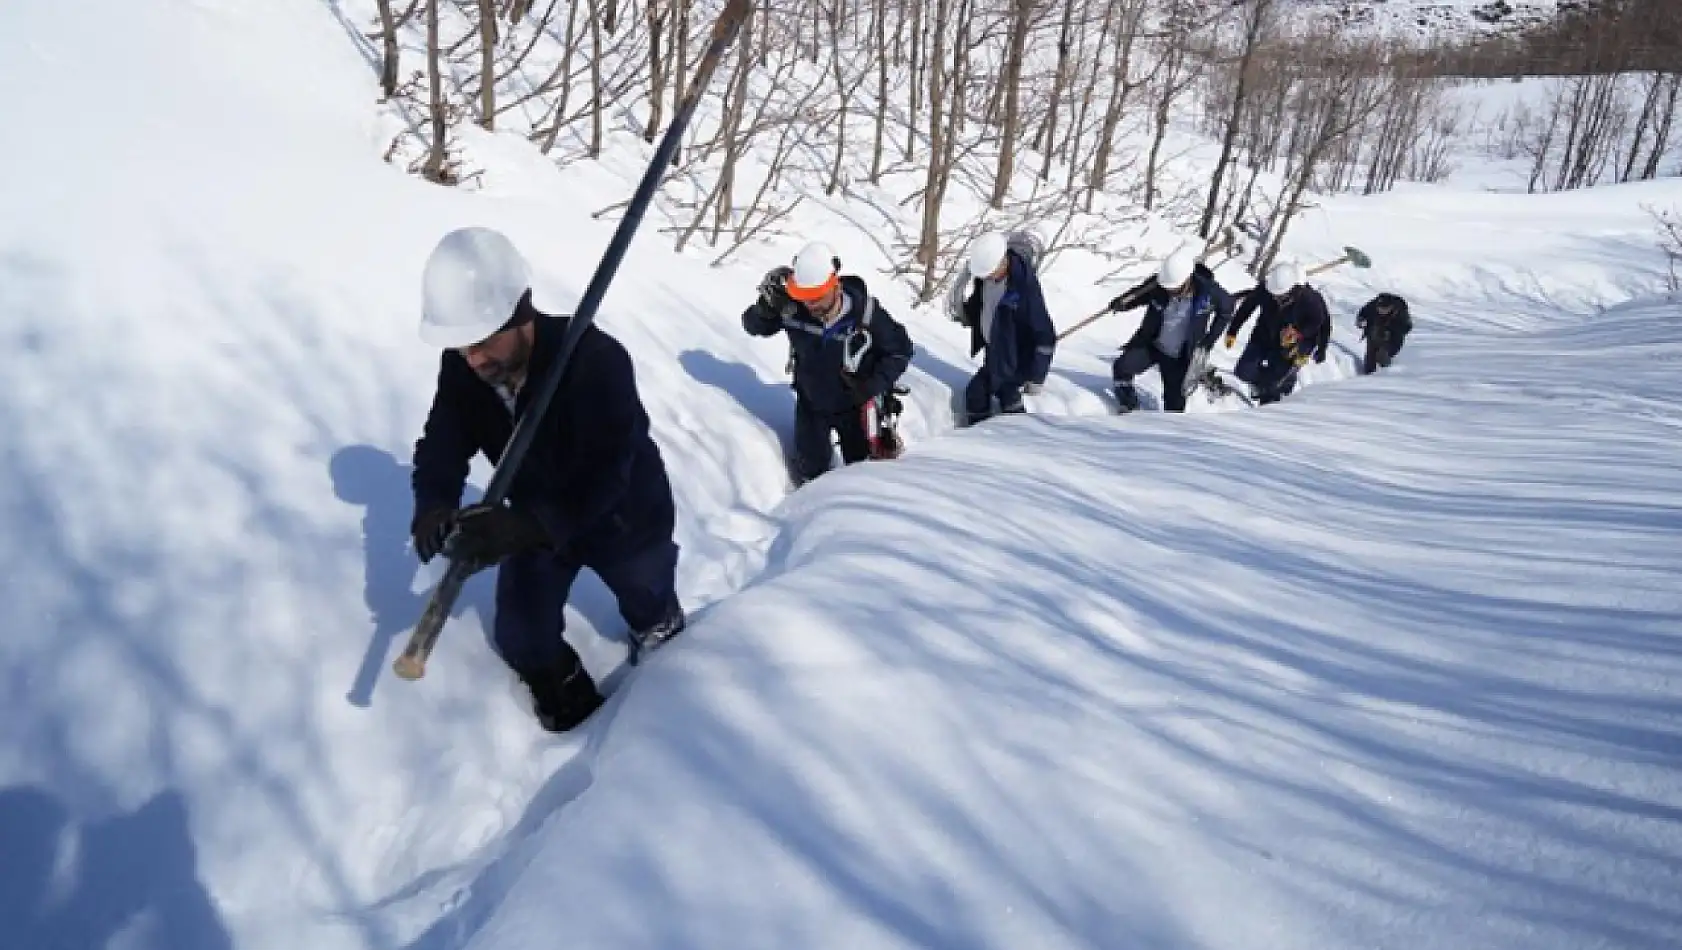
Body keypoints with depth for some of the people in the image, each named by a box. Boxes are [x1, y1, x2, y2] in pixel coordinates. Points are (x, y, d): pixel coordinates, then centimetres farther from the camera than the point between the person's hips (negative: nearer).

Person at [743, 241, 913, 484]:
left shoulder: (865, 311, -29)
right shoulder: (792, 308, -25)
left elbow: (900, 350, -14)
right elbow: (754, 326, -8)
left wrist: (874, 385, -25)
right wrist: (767, 305, -31)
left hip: (855, 405, -1)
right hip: (811, 403, 1)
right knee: (810, 473, 13)